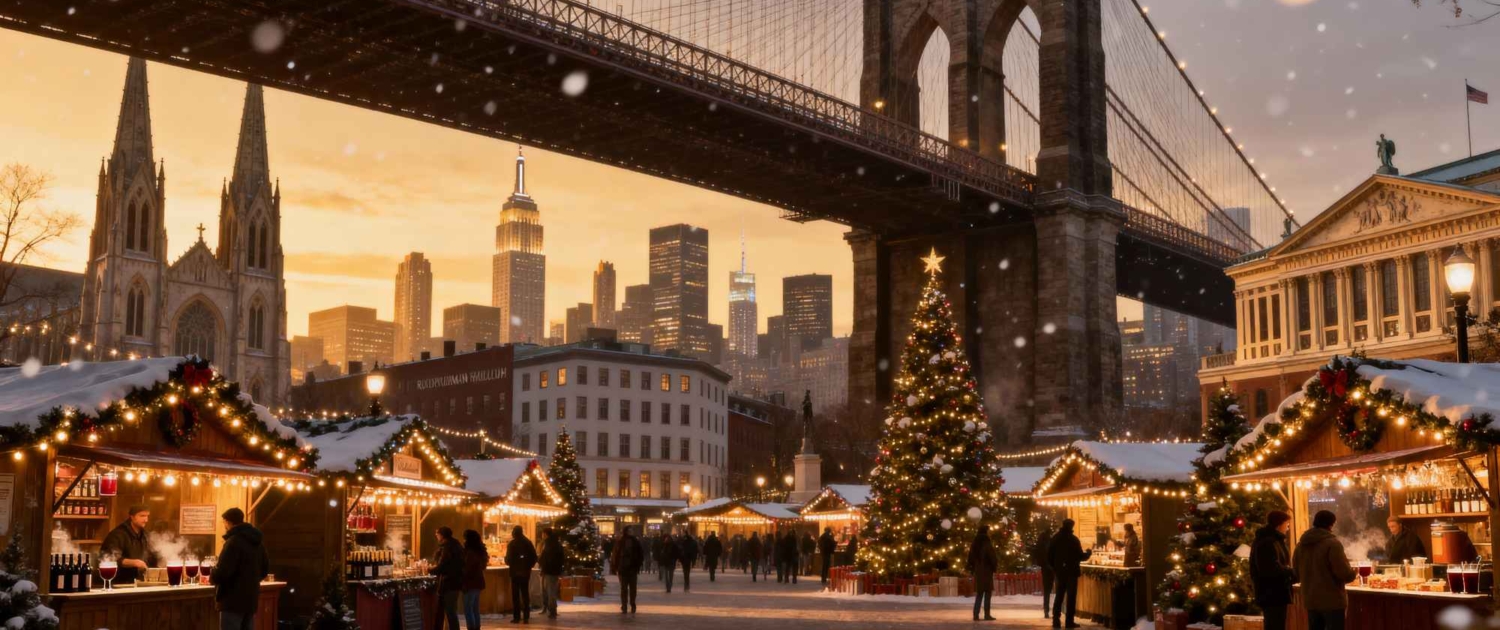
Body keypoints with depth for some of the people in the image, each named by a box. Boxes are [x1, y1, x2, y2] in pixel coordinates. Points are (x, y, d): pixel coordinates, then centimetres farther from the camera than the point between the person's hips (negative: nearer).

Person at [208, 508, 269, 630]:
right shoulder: (256, 543, 13)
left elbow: (222, 572, -21)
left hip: (233, 600, -8)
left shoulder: (234, 542, -15)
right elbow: (265, 569, 21)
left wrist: (212, 576, -1)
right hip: (250, 599, 9)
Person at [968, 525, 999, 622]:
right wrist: (996, 564, 3)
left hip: (977, 571, 6)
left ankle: (976, 615, 5)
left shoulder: (975, 544, 7)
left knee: (979, 594, 11)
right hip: (987, 571, -6)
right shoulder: (987, 543, -13)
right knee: (987, 593, 0)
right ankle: (987, 615, -1)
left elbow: (971, 557, 10)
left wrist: (972, 569, 15)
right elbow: (992, 557, -15)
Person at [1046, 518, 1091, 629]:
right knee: (1071, 596, 1)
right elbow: (1080, 556, -12)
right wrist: (1088, 553, 8)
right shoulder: (1073, 539, -12)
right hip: (1071, 571, -5)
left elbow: (1049, 555, 4)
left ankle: (1056, 620, 7)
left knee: (1059, 595, 12)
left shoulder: (1055, 538, 3)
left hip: (1060, 571, 5)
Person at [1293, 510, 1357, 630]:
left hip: (1310, 600, 7)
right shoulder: (1332, 543, -13)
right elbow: (1344, 573, -17)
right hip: (1332, 600, -7)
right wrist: (1353, 572, 5)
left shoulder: (1301, 544, 8)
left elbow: (1297, 573, 15)